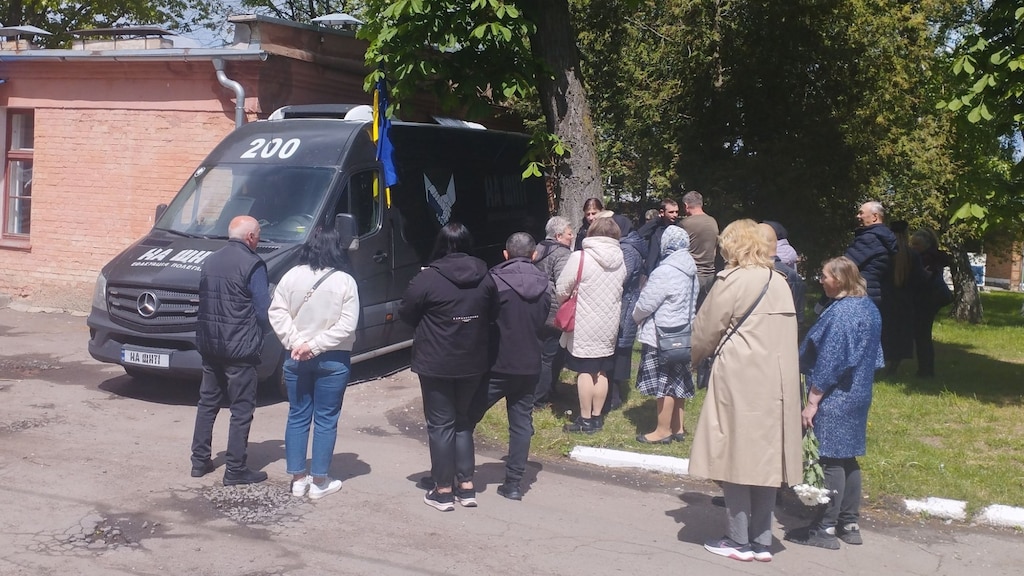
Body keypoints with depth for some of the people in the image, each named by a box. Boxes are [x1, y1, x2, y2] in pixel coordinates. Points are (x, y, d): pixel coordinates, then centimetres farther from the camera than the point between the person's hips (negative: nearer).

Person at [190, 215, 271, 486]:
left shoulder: (210, 262, 9)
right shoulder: (252, 265, -13)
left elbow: (204, 302, 14)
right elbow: (264, 310, -12)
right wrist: (259, 334, 7)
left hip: (208, 345, 7)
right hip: (240, 349, -7)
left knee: (207, 403, 17)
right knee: (242, 409, 1)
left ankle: (200, 461, 22)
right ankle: (235, 470, 4)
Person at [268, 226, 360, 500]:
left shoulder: (292, 276, -1)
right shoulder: (345, 281, -9)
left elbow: (277, 313, -3)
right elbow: (347, 324, -14)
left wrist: (296, 342, -6)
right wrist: (315, 345, -13)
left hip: (296, 358, 3)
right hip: (333, 360, -3)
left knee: (297, 417, 12)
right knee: (325, 420, 5)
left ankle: (298, 479, 18)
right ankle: (319, 482, 10)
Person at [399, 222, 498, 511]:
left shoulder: (428, 278, -14)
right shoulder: (485, 278, 1)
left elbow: (406, 314, -4)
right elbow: (493, 314, 11)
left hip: (436, 363, -4)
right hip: (472, 362, 5)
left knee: (440, 423, 5)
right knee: (463, 420, 18)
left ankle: (443, 490, 9)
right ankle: (466, 485, 17)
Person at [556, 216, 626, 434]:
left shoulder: (580, 257, -15)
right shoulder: (620, 261, 0)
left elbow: (561, 289, -10)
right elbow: (620, 292, 7)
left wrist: (566, 304, 9)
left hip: (584, 325, -5)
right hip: (609, 325, 5)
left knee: (585, 372, 3)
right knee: (601, 372, 12)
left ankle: (585, 420, 8)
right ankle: (597, 417, 19)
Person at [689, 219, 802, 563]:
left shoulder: (732, 281, -8)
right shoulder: (780, 283, 11)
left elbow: (705, 330, -3)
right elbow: (785, 334, 14)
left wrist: (694, 357, 17)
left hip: (740, 381, -6)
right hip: (776, 382, 6)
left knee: (737, 456, 3)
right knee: (765, 457, 10)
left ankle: (739, 540, 8)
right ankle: (761, 540, 15)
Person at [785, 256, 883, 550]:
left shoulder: (840, 313, -20)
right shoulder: (869, 308, 9)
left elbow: (828, 363, -21)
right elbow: (873, 356, 16)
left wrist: (812, 401, -17)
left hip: (835, 400, -10)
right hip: (858, 396, 10)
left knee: (831, 461, -3)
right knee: (848, 459, 15)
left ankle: (826, 528, 4)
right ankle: (850, 523, 22)